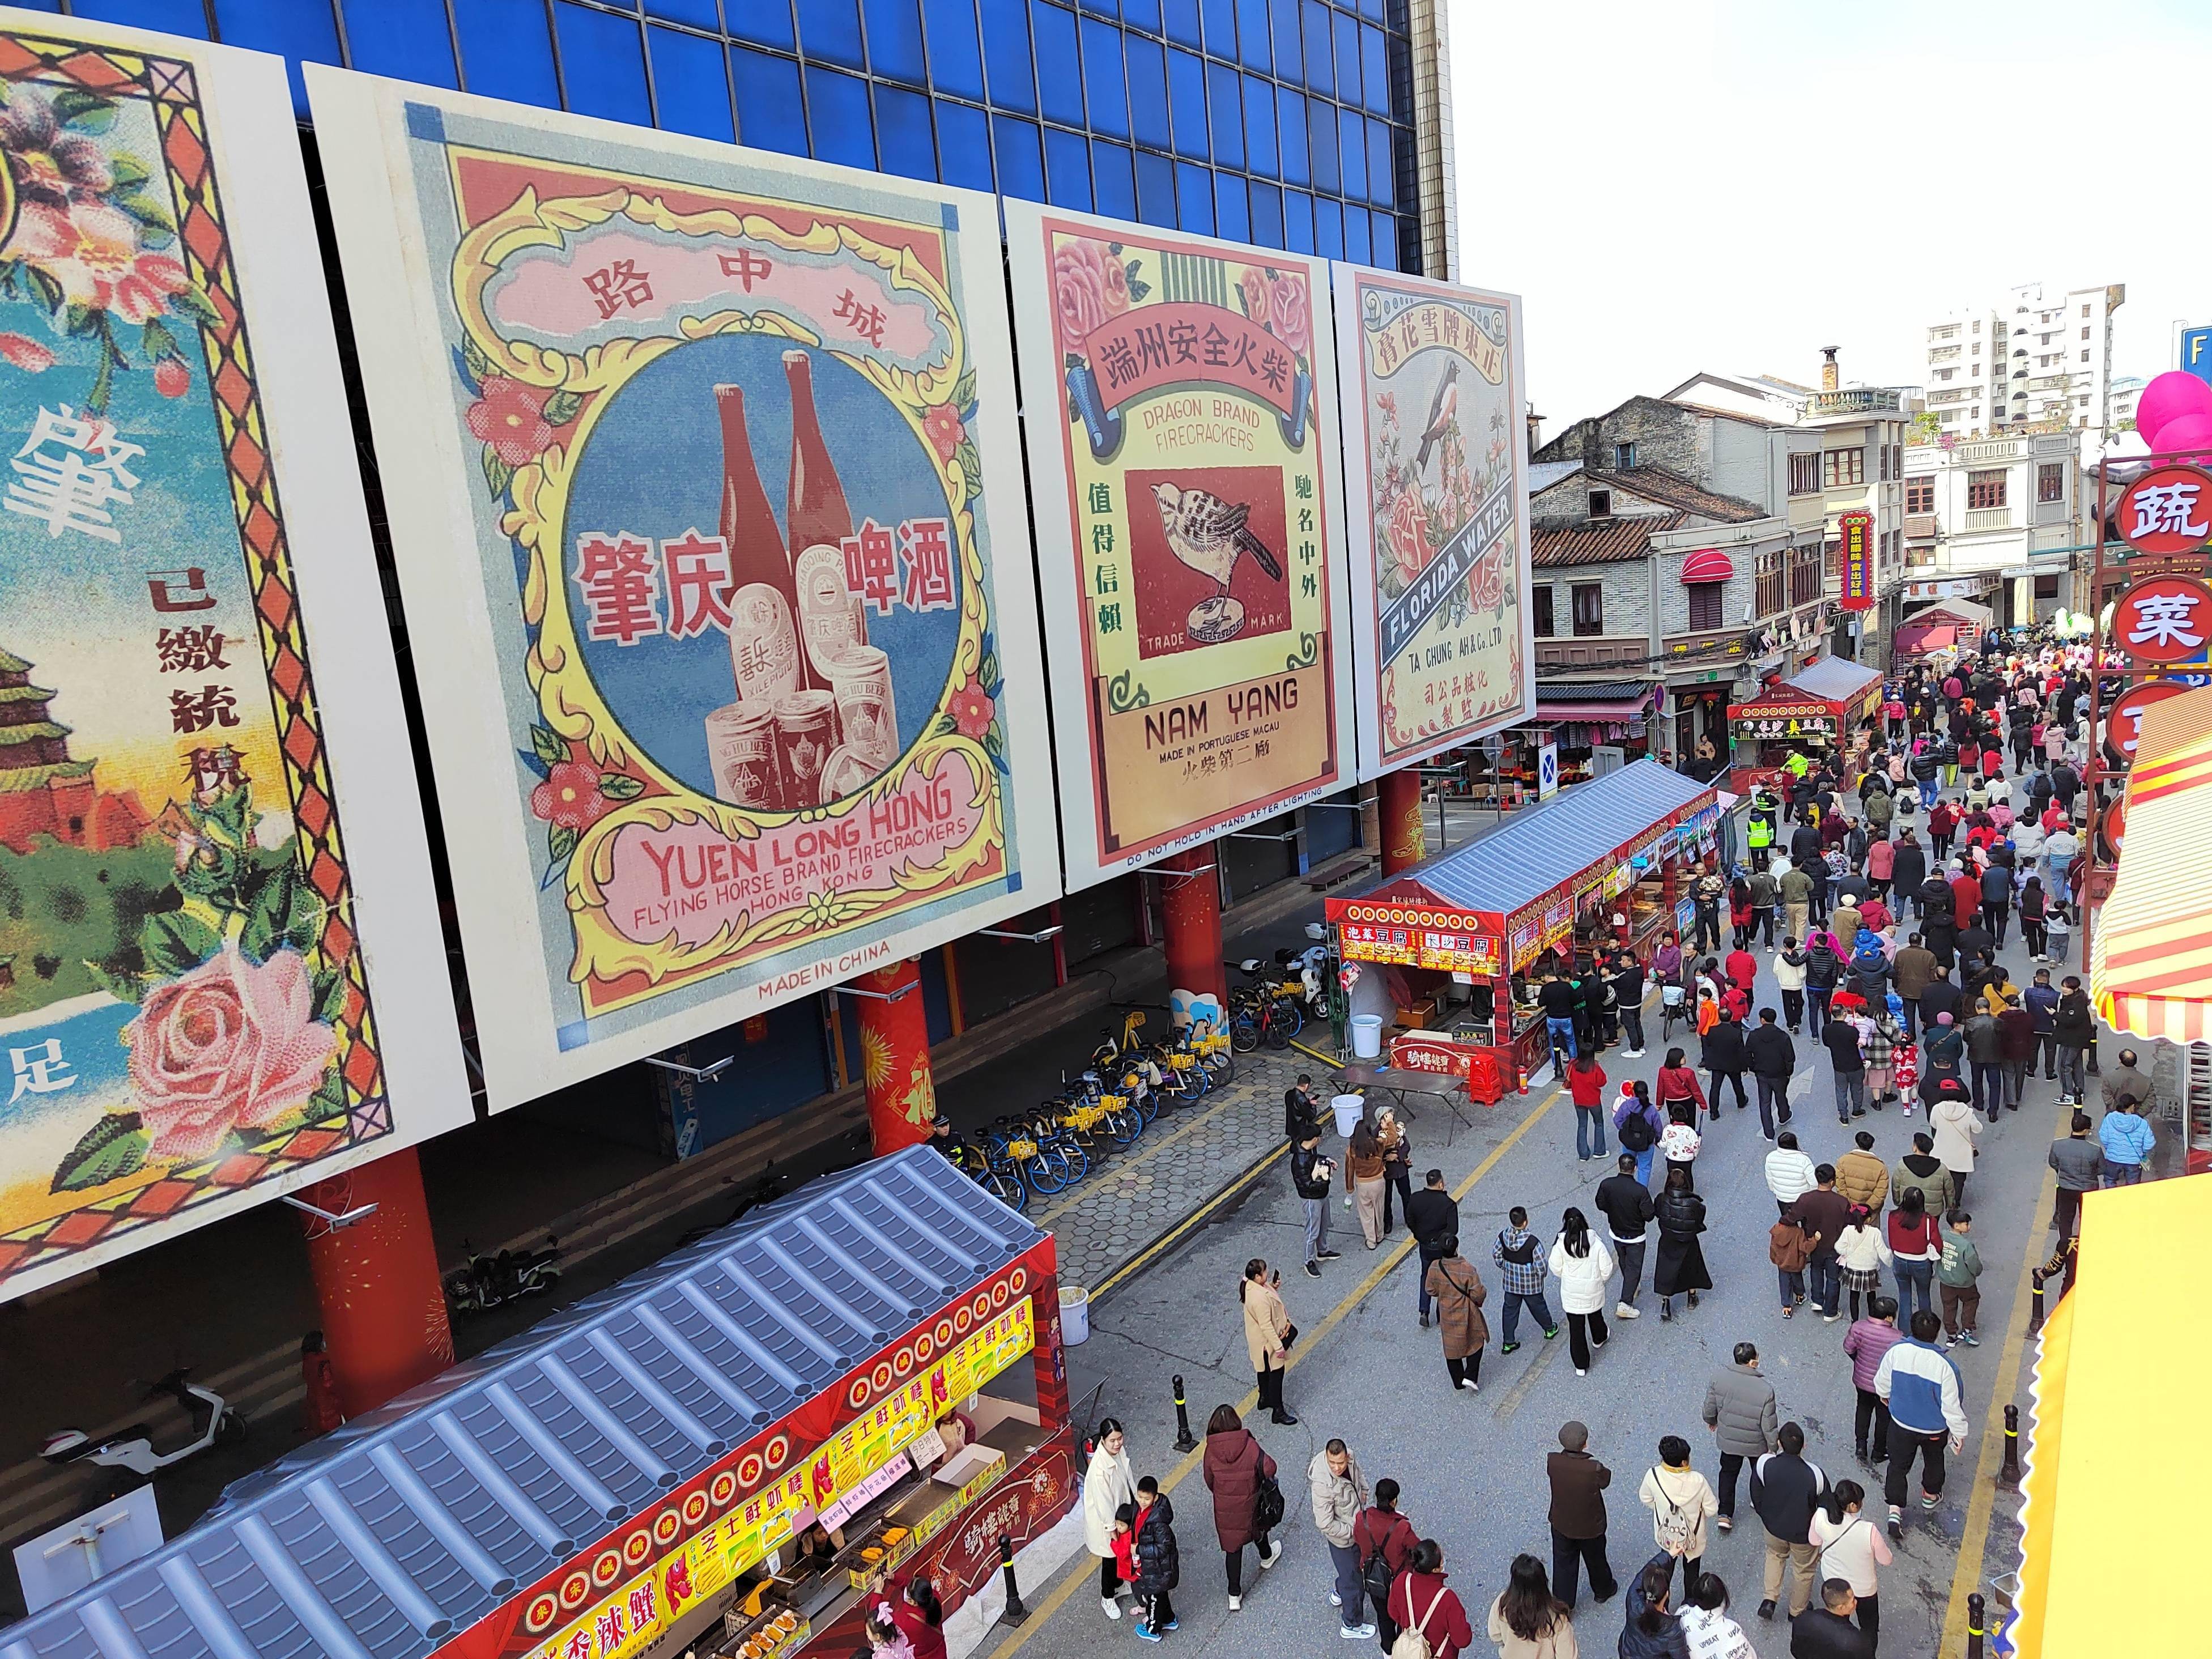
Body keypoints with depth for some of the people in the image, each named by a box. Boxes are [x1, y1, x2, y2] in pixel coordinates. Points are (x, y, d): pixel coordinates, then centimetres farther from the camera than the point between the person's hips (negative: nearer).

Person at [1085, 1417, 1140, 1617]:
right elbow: (1102, 1501, -27)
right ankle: (1107, 1598, 40)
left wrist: (1135, 1502, 14)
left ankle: (1118, 1585, 53)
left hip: (1123, 1511, 7)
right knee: (1111, 1558, 16)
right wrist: (1112, 1528, -18)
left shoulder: (1120, 1451, -13)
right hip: (1108, 1519, -7)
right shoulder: (1099, 1468, -36)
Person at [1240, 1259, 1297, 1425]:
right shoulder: (1260, 1299, -38)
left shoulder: (1252, 1285, -10)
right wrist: (1279, 1347, -24)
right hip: (1268, 1342, -9)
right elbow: (1266, 1326, -32)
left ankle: (1265, 1398, 47)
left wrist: (1273, 1287, -7)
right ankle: (1278, 1411, 21)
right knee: (1276, 1373, 8)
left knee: (1264, 1370, 28)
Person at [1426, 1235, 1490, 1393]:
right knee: (1475, 1343, 23)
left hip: (1446, 1316, 3)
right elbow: (1478, 1294, -21)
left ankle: (1458, 1382, 34)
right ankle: (1470, 1377, 15)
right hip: (1466, 1317, -3)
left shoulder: (1434, 1268, -18)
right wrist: (1479, 1301, 2)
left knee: (1451, 1348, 21)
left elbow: (1431, 1291, -3)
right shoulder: (1467, 1269, -29)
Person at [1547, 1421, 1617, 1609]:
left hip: (1561, 1525, 1)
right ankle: (1603, 1590, 55)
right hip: (1590, 1527, -1)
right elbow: (1605, 1481, -12)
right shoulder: (1594, 1468, -35)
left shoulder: (1553, 1461, -26)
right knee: (1596, 1560, 28)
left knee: (1563, 1565, 21)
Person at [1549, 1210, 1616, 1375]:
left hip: (1571, 1293, -2)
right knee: (1596, 1316, 31)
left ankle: (1581, 1366, 15)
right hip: (1594, 1291, 2)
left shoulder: (1561, 1244, -18)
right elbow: (1606, 1269, -10)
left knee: (1576, 1328, 9)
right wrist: (1602, 1281, 12)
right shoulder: (1596, 1243, -17)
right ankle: (1598, 1339, 60)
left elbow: (1556, 1269, -8)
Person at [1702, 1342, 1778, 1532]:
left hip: (1728, 1439, 2)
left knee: (1728, 1473, 23)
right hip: (1756, 1444, -2)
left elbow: (1710, 1406, -7)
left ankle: (1725, 1514, 24)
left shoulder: (1718, 1378, -22)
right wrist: (1774, 1446, -2)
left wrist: (1711, 1420, 15)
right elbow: (1769, 1425, -20)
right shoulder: (1766, 1390, -31)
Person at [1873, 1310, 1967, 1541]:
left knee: (1898, 1465, 17)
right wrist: (1959, 1434, -5)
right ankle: (1930, 1495, 52)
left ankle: (1895, 1509, 9)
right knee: (1934, 1461, 29)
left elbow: (1882, 1382, -4)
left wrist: (1885, 1396, 19)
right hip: (1935, 1429, -1)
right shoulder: (1944, 1366, -32)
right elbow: (1952, 1406, -22)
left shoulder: (1896, 1352, -23)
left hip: (1901, 1423, 1)